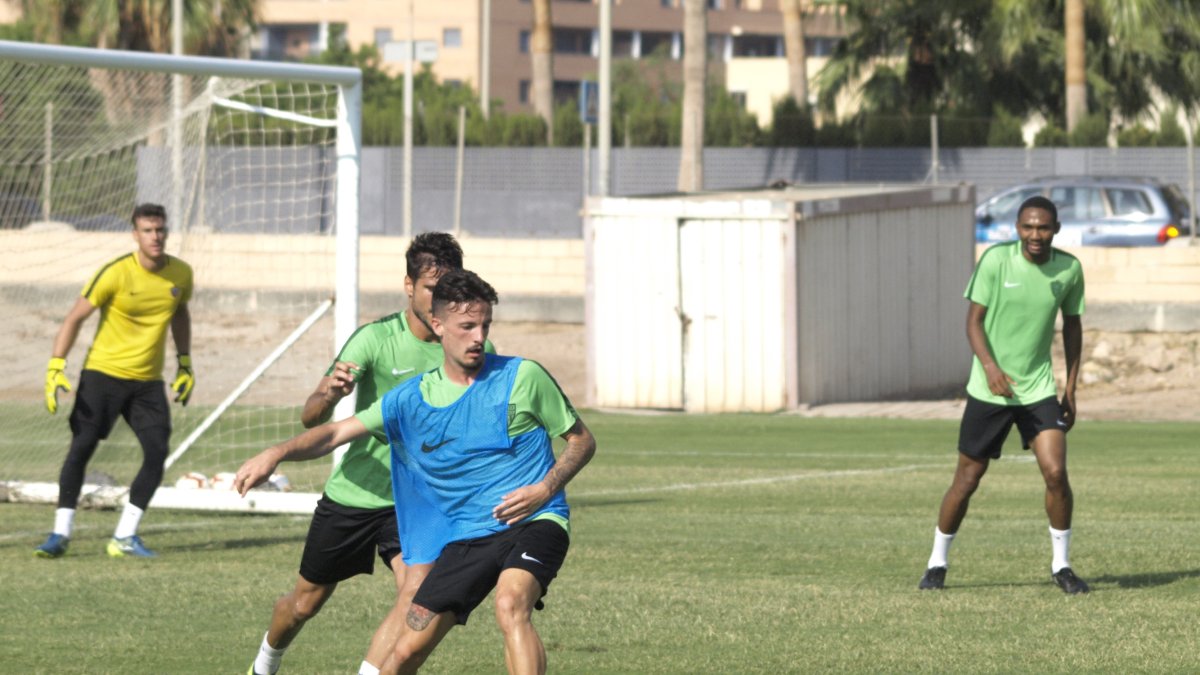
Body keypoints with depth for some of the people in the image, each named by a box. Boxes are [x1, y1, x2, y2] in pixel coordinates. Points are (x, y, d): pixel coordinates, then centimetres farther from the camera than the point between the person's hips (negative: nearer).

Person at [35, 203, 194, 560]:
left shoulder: (181, 274, -1)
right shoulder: (115, 273, -15)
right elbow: (75, 317, -10)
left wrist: (185, 365, 17)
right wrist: (56, 367, -18)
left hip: (148, 382, 4)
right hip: (103, 373, -4)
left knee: (157, 453, -8)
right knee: (81, 447, -10)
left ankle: (126, 537, 2)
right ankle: (61, 533, 0)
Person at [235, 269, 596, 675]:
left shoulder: (522, 377, -2)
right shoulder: (413, 398, 7)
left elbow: (582, 441, 6)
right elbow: (337, 433, 11)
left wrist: (545, 489, -12)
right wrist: (277, 453, -6)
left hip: (533, 523, -4)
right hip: (464, 537, 4)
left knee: (510, 604, -36)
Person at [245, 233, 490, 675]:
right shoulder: (374, 339, -18)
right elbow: (311, 420, -26)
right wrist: (327, 394, -49)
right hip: (353, 492, -1)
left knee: (417, 593, -25)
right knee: (306, 602, 15)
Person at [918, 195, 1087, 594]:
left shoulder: (1069, 269, -2)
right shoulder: (996, 260, -11)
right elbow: (975, 318, -9)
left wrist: (1071, 388, 10)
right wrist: (990, 366, -25)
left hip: (1039, 389, 2)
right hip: (989, 392, -2)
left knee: (1055, 472, -13)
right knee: (967, 479, 4)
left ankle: (1061, 565, 4)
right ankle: (937, 563, 22)